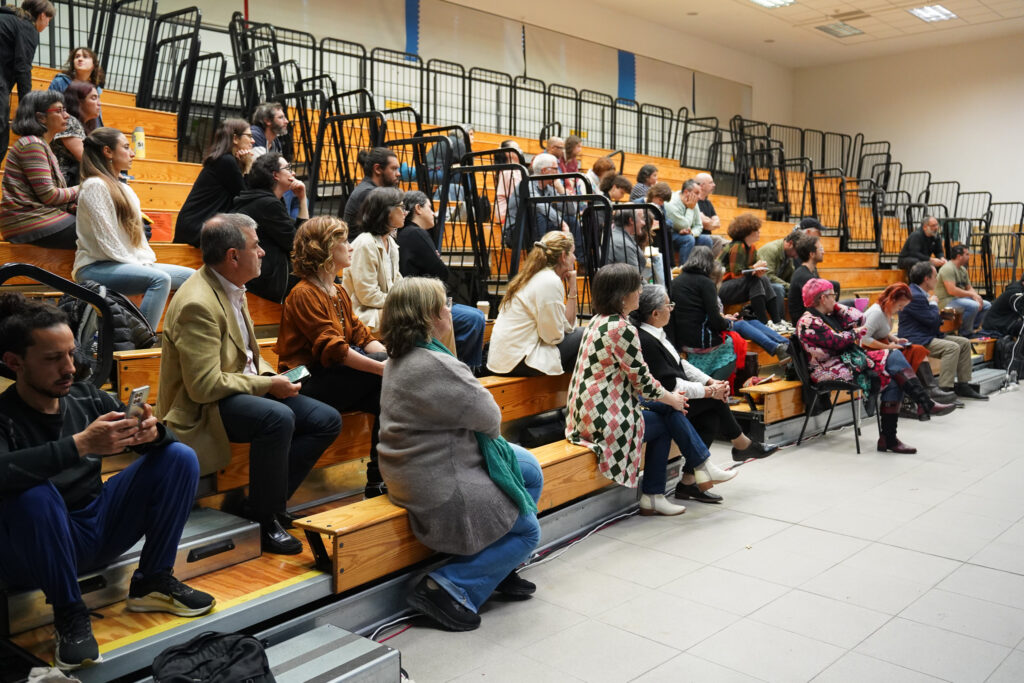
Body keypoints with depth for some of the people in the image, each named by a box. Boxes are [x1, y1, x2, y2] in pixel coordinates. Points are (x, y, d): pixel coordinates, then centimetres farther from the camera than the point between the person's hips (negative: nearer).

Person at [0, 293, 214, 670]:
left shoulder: (88, 397, -1)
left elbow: (165, 440, -2)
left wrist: (153, 431, -26)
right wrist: (80, 444, -43)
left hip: (97, 528, 5)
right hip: (35, 552, -5)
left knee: (178, 457, -8)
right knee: (34, 493, -36)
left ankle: (151, 581, -1)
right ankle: (69, 612, -16)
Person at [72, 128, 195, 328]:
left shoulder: (125, 189, 21)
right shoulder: (95, 186, -8)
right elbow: (105, 239, -15)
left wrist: (147, 260, 4)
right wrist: (137, 265, -14)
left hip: (130, 264, 9)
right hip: (96, 267, -9)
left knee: (190, 276, -4)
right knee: (160, 278, -34)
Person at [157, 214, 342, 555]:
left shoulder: (231, 288, 7)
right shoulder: (198, 304, -23)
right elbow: (204, 386, -27)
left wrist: (271, 377, 0)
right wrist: (268, 385, -18)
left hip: (242, 386, 10)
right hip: (201, 408, -10)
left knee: (326, 420, -1)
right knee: (278, 417, -36)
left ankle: (268, 502, 7)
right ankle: (264, 521, -16)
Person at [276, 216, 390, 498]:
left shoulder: (340, 293, 18)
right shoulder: (304, 294, -10)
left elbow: (363, 337, 9)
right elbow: (332, 348, -22)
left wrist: (392, 358, -11)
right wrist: (382, 366, -27)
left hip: (335, 378, 8)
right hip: (307, 382, -8)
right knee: (381, 366, -23)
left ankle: (378, 478, -12)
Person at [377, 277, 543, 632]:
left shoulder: (400, 359, 5)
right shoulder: (433, 365, -28)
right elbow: (489, 417, -20)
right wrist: (491, 428, 3)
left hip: (422, 468, 11)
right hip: (442, 490, -10)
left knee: (530, 469, 21)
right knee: (528, 531, 6)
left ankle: (499, 568, 28)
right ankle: (449, 588, 1)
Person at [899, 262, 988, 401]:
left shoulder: (920, 294, 14)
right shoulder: (914, 296, -20)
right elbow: (933, 320, -19)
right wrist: (934, 303, -3)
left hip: (928, 335, 11)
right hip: (915, 340, -11)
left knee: (964, 343, 7)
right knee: (952, 347, -27)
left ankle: (962, 385, 8)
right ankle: (944, 389, -26)